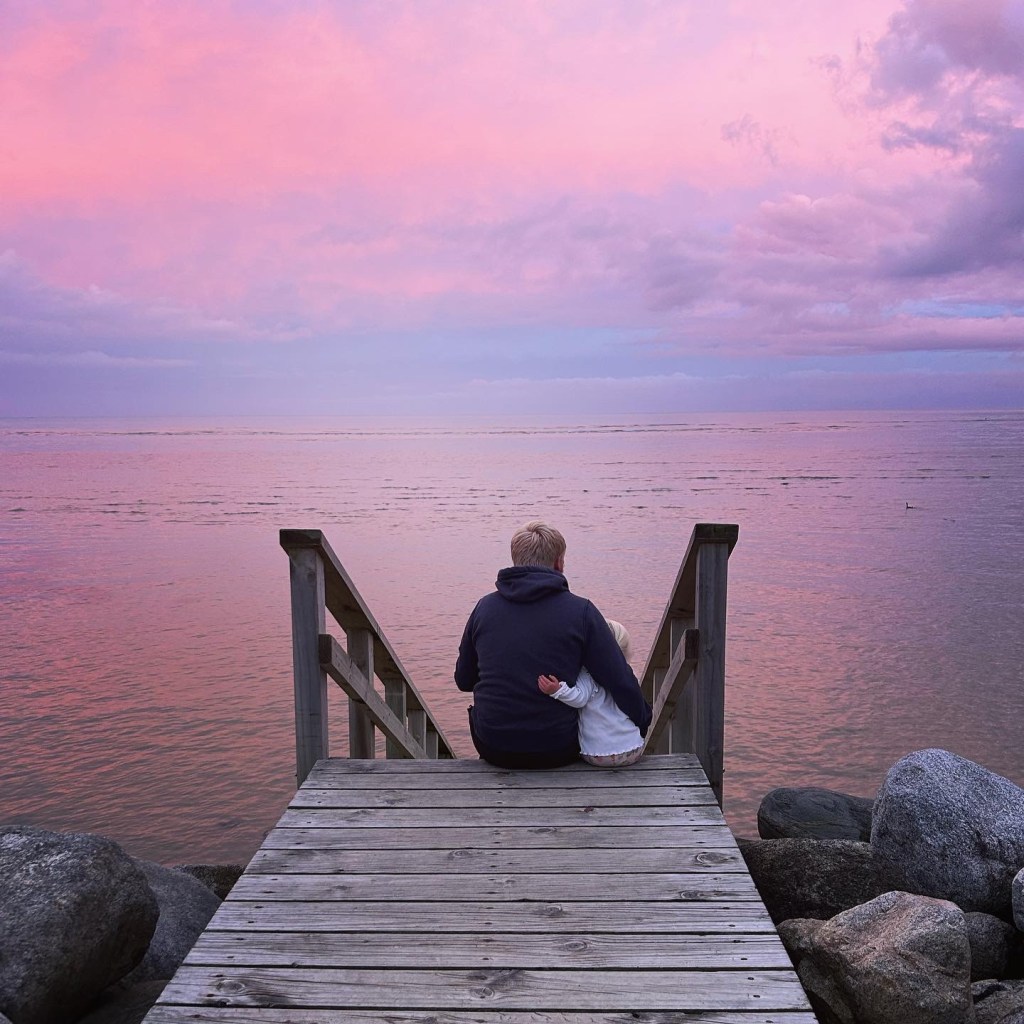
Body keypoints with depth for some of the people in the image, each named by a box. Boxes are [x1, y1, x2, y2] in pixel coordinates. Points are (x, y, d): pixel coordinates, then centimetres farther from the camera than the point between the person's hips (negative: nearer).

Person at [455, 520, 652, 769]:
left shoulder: (484, 607, -1)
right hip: (557, 752, -2)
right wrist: (642, 722, 7)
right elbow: (621, 682, -11)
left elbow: (463, 680, 10)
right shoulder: (581, 611, -9)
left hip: (493, 750, 2)